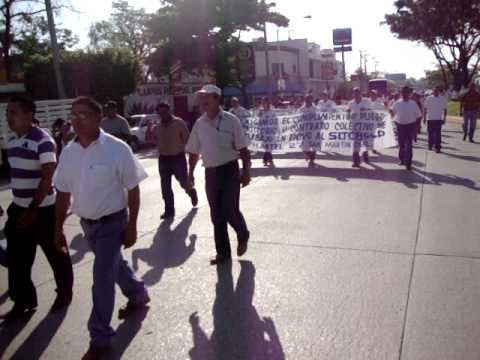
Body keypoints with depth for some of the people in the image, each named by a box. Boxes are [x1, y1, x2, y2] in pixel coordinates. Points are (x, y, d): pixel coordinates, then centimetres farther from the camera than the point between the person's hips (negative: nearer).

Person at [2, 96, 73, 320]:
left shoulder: (42, 140, -17)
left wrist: (33, 209, -22)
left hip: (43, 209, -7)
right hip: (19, 208, 8)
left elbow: (48, 177, -21)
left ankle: (65, 293, 29)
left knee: (55, 254, 9)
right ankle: (23, 300, 26)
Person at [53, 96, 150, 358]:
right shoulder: (68, 152, -2)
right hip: (87, 223, 6)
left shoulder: (117, 149, -17)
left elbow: (133, 190, -12)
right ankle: (139, 296, 50)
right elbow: (63, 193, 6)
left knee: (102, 278, -4)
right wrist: (58, 229, 8)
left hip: (112, 222, -6)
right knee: (114, 264, 23)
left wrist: (132, 227, -13)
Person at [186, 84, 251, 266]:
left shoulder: (231, 120, -8)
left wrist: (246, 171, -13)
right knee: (217, 215, 9)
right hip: (211, 173, 4)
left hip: (230, 170, -4)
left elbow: (243, 149, -8)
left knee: (231, 211, -5)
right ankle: (223, 252, 22)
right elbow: (194, 152, 13)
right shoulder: (199, 123, 5)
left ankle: (243, 237, 28)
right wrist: (191, 174, 13)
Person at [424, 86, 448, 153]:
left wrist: (444, 118, 2)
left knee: (438, 134, -2)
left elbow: (445, 109, 5)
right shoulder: (429, 98, 0)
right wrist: (424, 117, 1)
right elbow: (425, 108, 4)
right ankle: (430, 145, 24)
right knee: (430, 133, 8)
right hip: (430, 119, 0)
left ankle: (438, 147, 2)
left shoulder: (443, 99, 2)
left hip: (438, 119, 0)